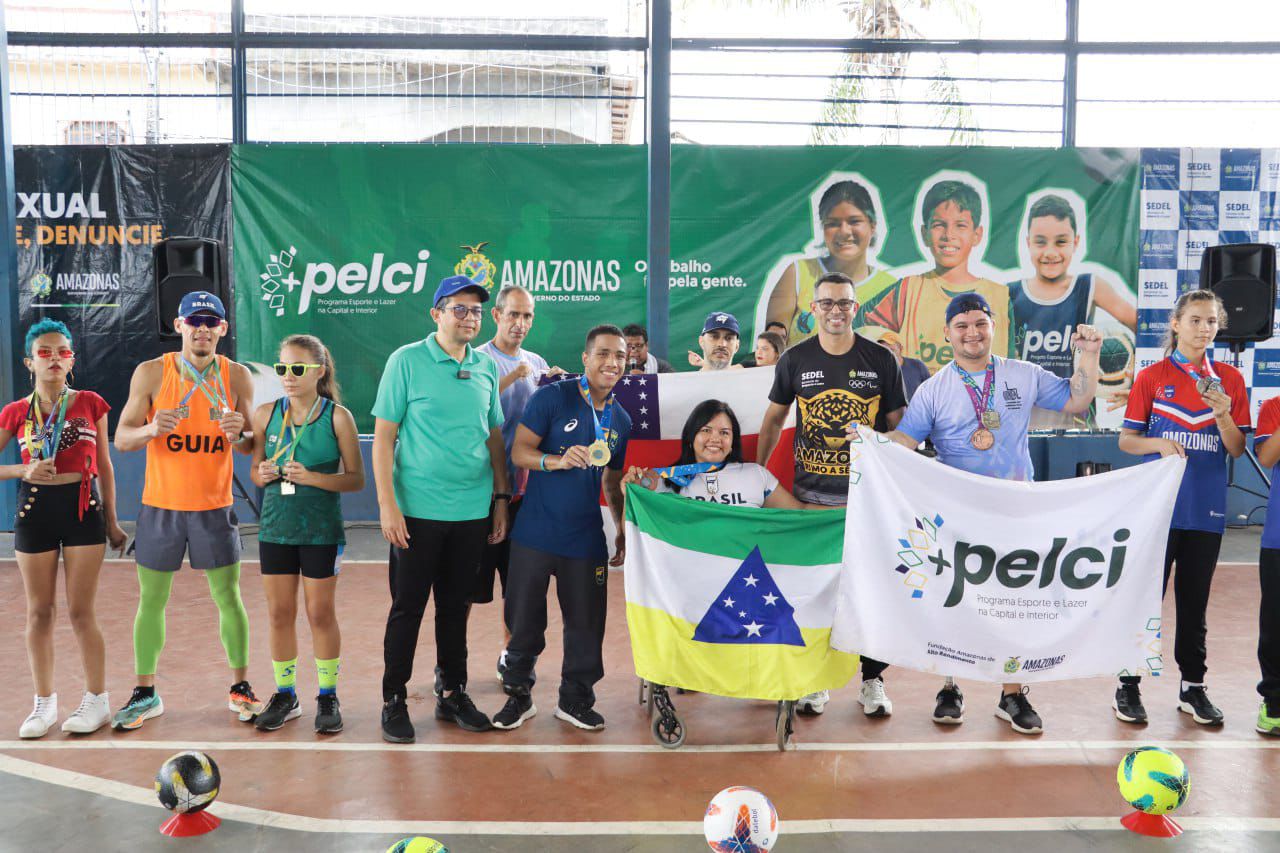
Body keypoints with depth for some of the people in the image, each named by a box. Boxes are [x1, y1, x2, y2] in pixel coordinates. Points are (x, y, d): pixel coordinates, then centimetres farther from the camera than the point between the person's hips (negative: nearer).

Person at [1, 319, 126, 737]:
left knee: (81, 612, 1)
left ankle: (97, 700, 14)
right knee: (39, 612, 9)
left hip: (83, 509, -2)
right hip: (35, 510, 2)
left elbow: (103, 466, 7)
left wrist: (111, 521, 8)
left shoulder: (90, 404, 2)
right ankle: (44, 703, 22)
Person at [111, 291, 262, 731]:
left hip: (215, 507, 0)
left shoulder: (238, 376, 0)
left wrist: (238, 435, -19)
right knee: (151, 601, 7)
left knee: (229, 598, 4)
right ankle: (145, 694, 21)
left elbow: (250, 446, 3)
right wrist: (151, 428, -23)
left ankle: (241, 688, 17)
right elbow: (122, 439, -2)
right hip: (160, 505, 0)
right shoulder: (151, 373, -3)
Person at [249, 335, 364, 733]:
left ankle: (328, 696, 20)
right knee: (279, 613, 10)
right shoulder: (266, 414, 1)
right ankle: (285, 694, 26)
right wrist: (263, 474, -12)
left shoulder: (337, 417, -8)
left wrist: (311, 477, -21)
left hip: (321, 531, -3)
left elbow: (356, 478, -8)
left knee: (321, 613, 6)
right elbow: (255, 471, 10)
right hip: (276, 528, 3)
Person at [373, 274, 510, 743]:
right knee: (408, 607, 5)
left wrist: (501, 498, 11)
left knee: (456, 607, 13)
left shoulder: (486, 367, 8)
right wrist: (387, 505, -12)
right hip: (418, 510, -4)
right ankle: (394, 700, 18)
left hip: (472, 511, 4)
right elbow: (383, 436, -7)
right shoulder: (407, 361, -5)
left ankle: (453, 694, 26)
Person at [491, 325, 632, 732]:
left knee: (585, 621, 8)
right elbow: (519, 450, -9)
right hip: (536, 532, -4)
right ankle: (519, 694, 24)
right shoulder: (552, 397, -6)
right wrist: (558, 460, -26)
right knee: (524, 617, 6)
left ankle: (575, 698, 25)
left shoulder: (621, 420, 9)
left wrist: (623, 530, 13)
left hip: (586, 537, 4)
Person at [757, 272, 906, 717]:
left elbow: (898, 426, 6)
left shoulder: (881, 360, 1)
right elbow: (774, 418, 13)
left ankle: (872, 680, 20)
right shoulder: (795, 360, 2)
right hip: (812, 494, 1)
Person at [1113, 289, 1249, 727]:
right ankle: (1129, 685, 13)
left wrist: (1223, 415, -13)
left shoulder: (1230, 380, 6)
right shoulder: (1151, 377, 0)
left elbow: (1237, 450, 5)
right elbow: (1126, 439, 0)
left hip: (1206, 510, 2)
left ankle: (1193, 687, 22)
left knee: (1194, 601, 11)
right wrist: (1158, 443, -20)